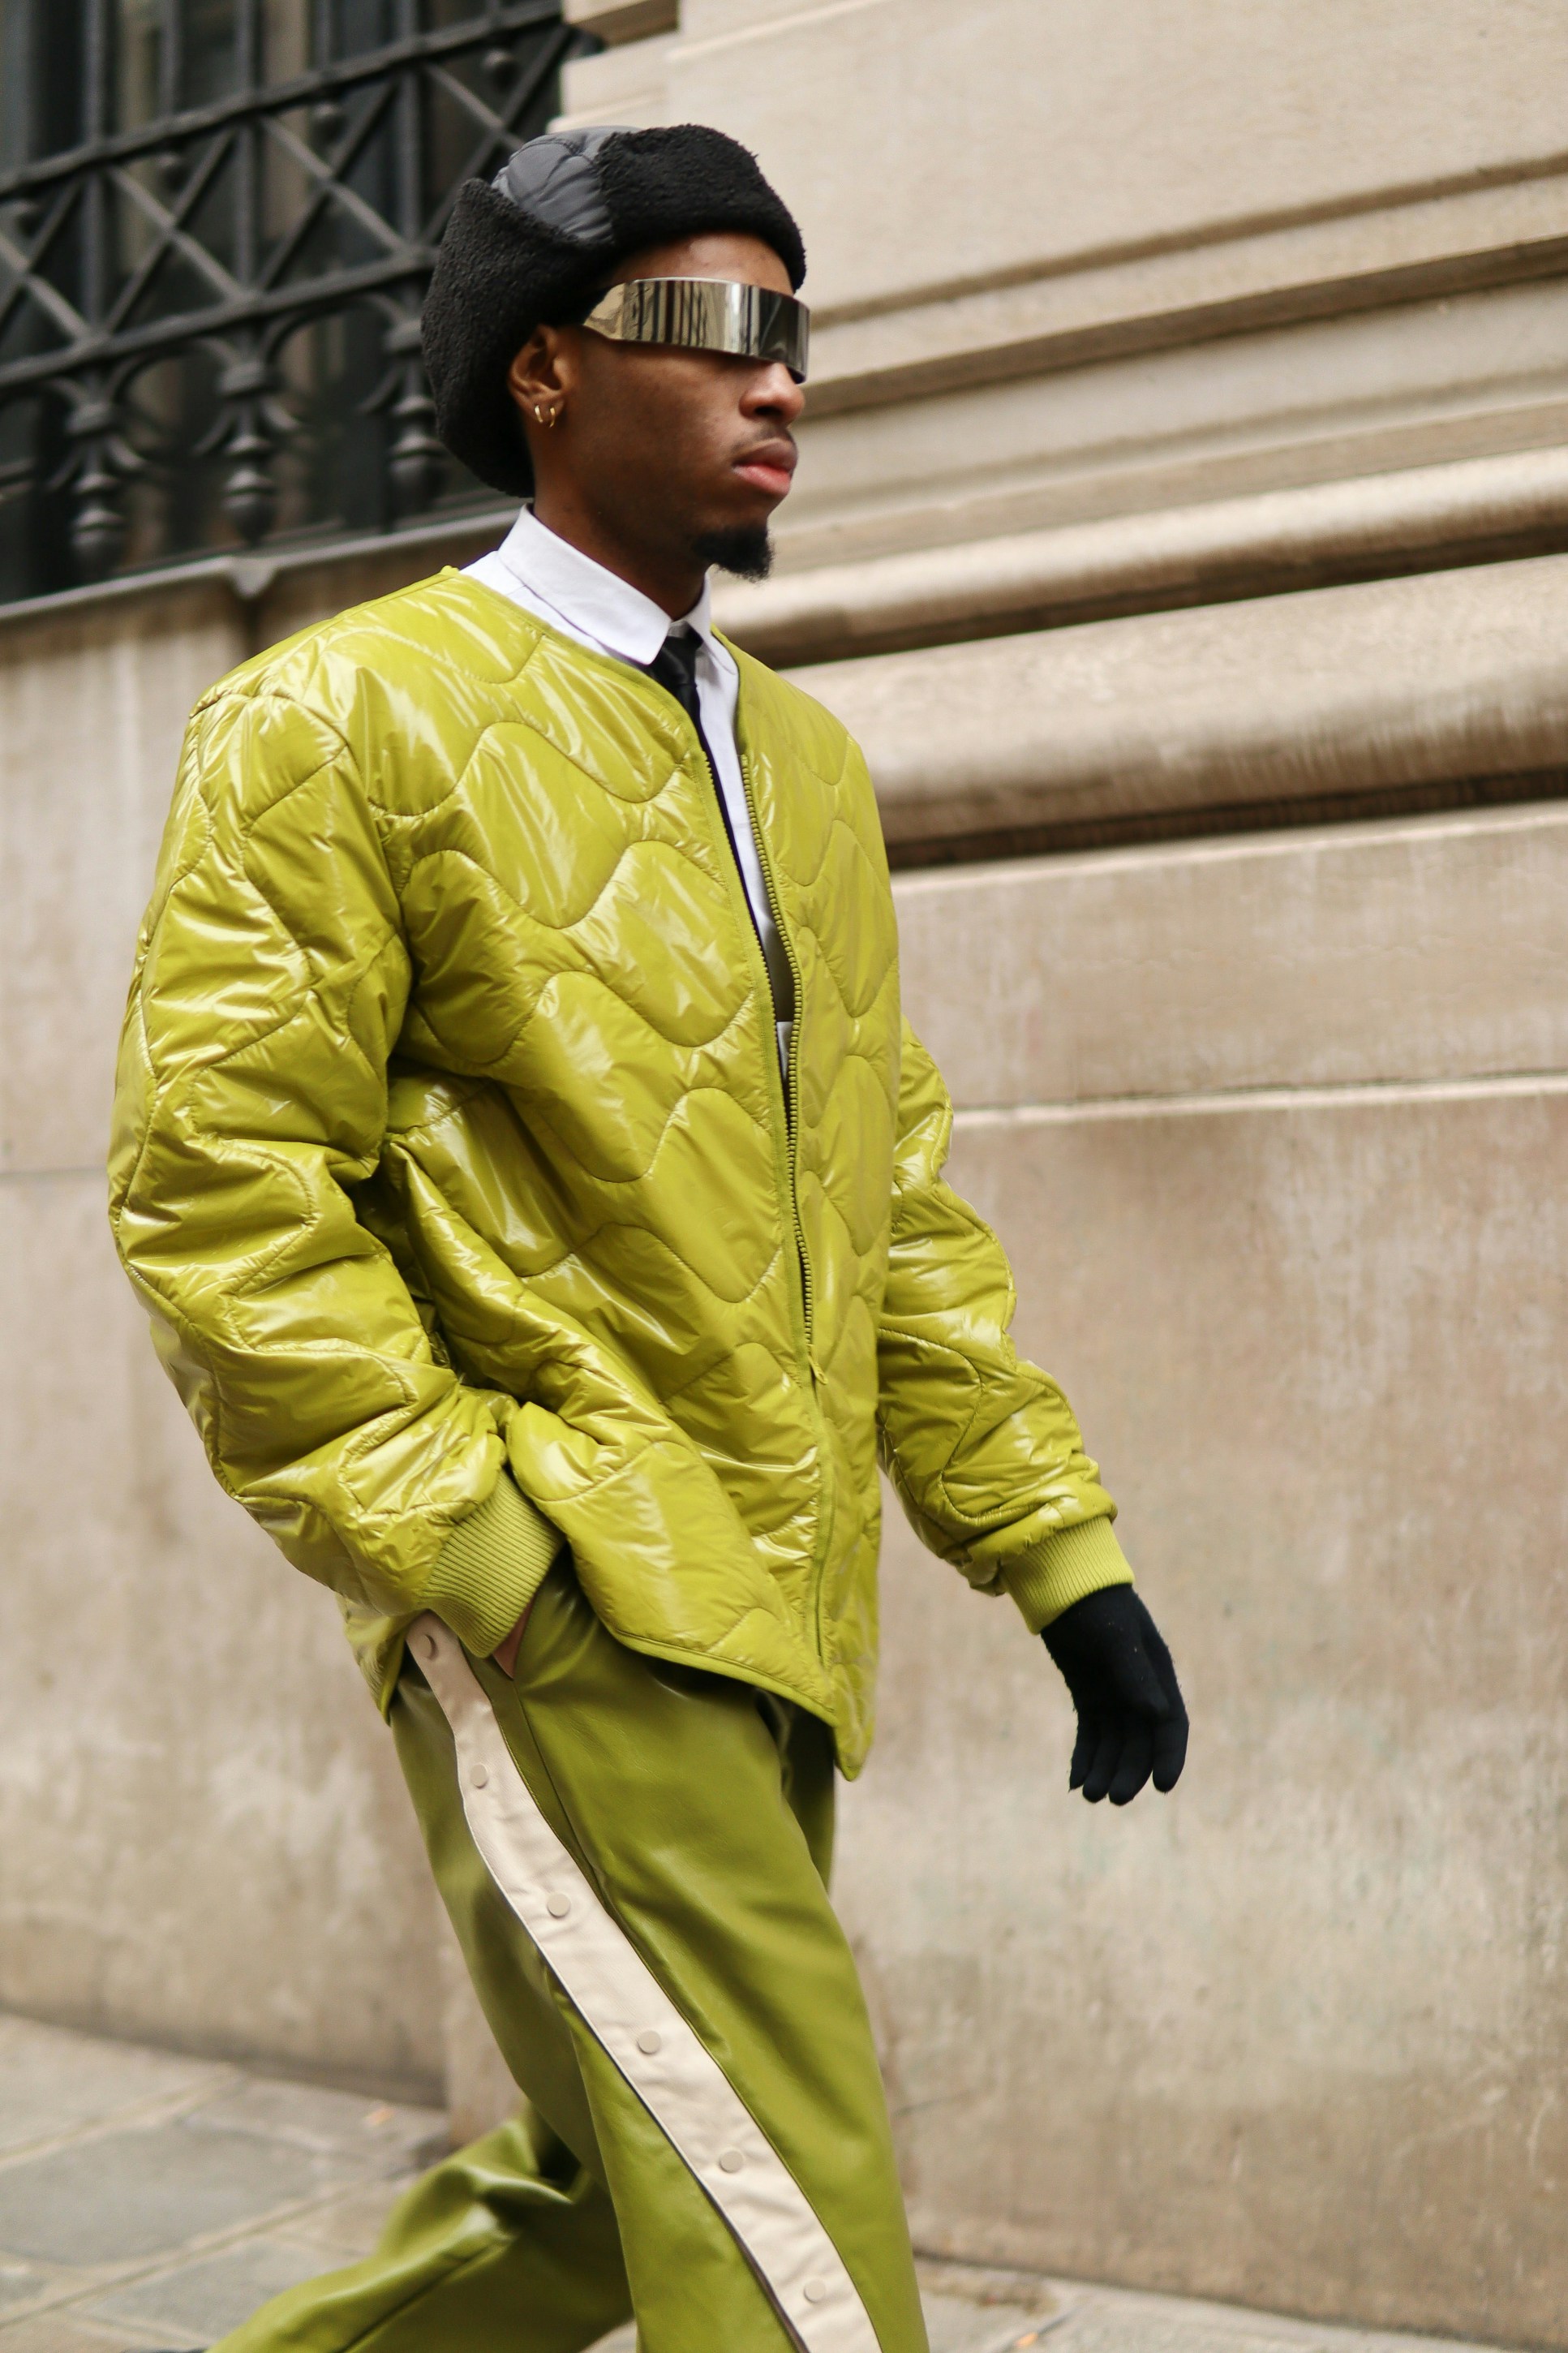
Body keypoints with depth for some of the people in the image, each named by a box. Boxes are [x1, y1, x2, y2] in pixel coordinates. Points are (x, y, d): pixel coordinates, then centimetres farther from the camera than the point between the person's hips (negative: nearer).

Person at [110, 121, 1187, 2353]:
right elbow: (216, 1184, -11)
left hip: (765, 1622, 8)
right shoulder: (348, 716, -5)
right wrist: (470, 1550, -17)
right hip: (567, 1609, -7)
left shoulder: (805, 761, 17)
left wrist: (1058, 1548, 11)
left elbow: (896, 1193, 17)